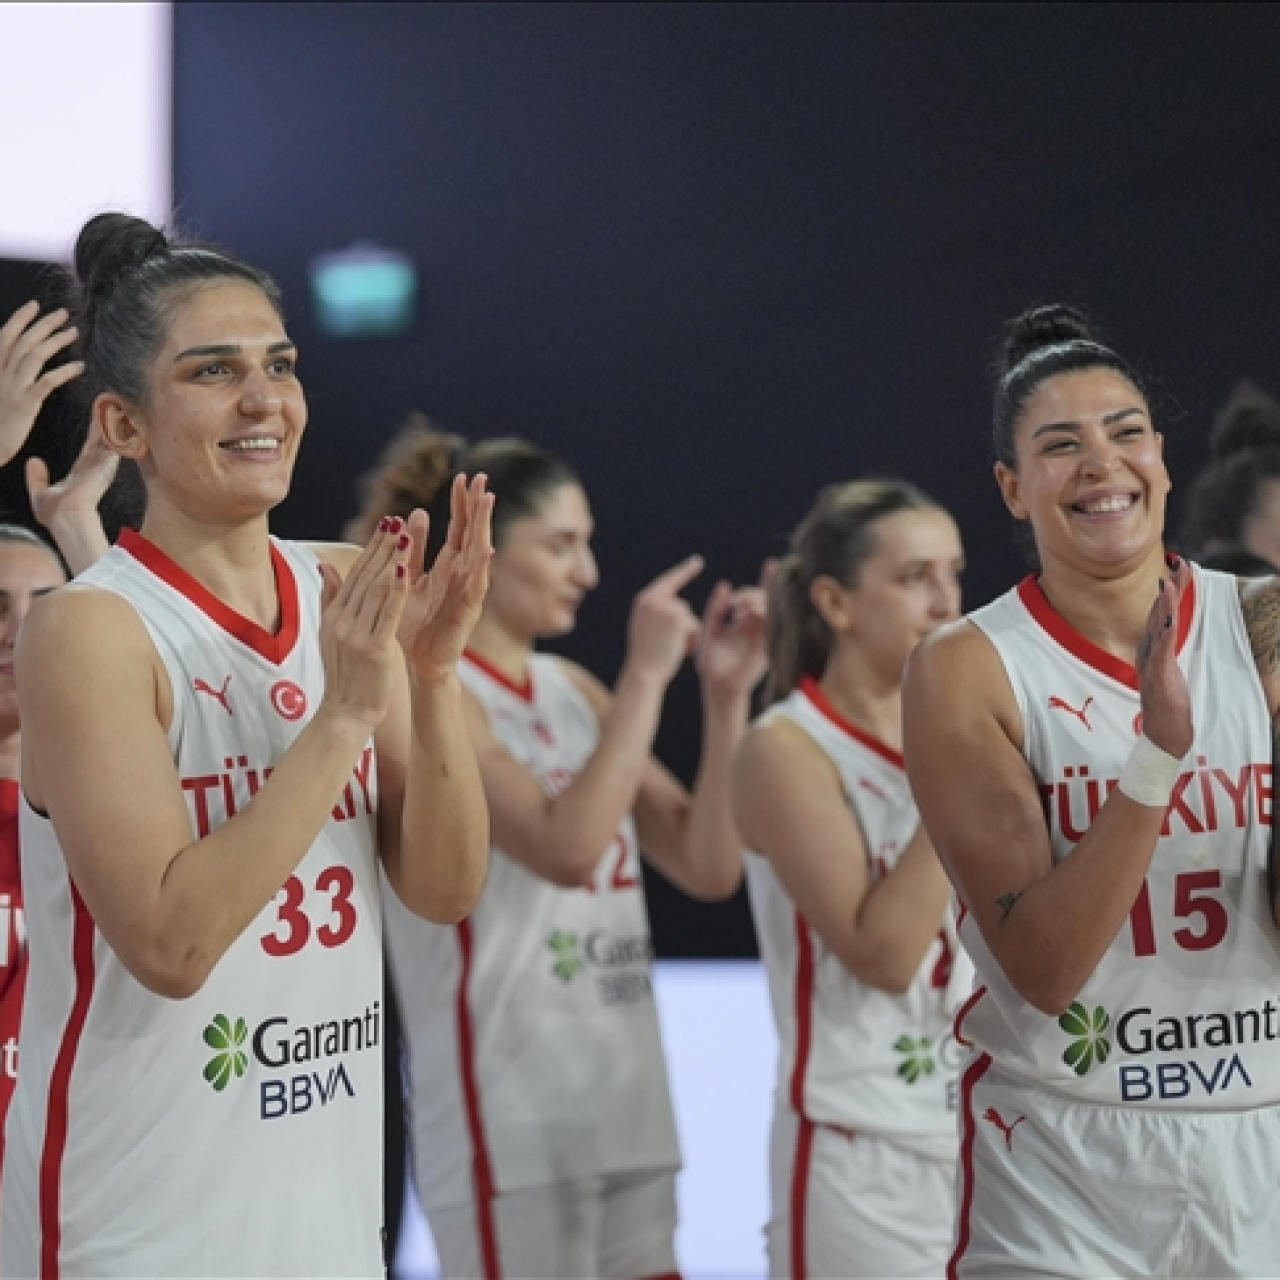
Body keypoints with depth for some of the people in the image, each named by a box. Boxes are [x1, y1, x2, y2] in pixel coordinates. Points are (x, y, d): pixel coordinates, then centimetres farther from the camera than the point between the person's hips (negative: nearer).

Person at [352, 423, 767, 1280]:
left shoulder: (573, 692, 12)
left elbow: (708, 867, 9)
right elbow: (567, 848, -23)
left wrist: (726, 695, -1)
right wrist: (646, 675, -19)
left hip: (626, 1115, 7)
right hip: (509, 1131, -7)